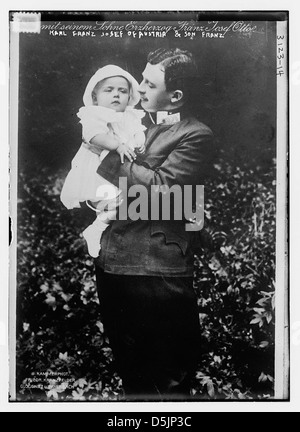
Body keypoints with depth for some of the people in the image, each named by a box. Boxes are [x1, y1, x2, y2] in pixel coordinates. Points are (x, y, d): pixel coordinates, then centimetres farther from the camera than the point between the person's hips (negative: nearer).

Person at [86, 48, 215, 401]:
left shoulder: (195, 136, -7)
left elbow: (158, 186, -20)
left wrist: (108, 152, -13)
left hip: (156, 272, -7)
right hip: (112, 263, 8)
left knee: (166, 383, 6)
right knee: (130, 375, 22)